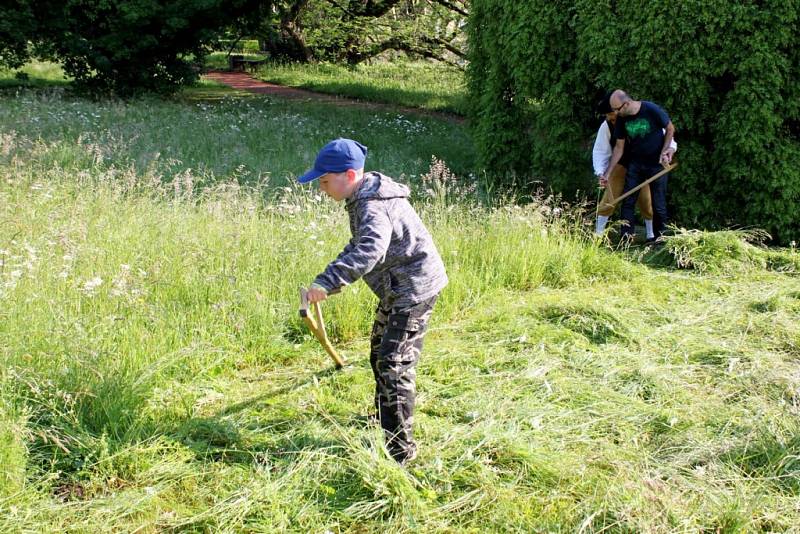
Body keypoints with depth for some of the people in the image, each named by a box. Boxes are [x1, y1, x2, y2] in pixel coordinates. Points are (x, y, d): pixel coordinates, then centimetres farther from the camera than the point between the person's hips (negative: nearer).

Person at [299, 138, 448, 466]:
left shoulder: (373, 206, -27)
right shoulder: (366, 198, 6)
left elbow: (369, 250, -46)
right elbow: (360, 244, 22)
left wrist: (328, 281, -53)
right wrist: (334, 276, 16)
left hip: (413, 289, -11)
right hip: (398, 288, 11)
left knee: (394, 363, -13)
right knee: (380, 351, 25)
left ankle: (400, 449, -8)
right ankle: (384, 418, 45)